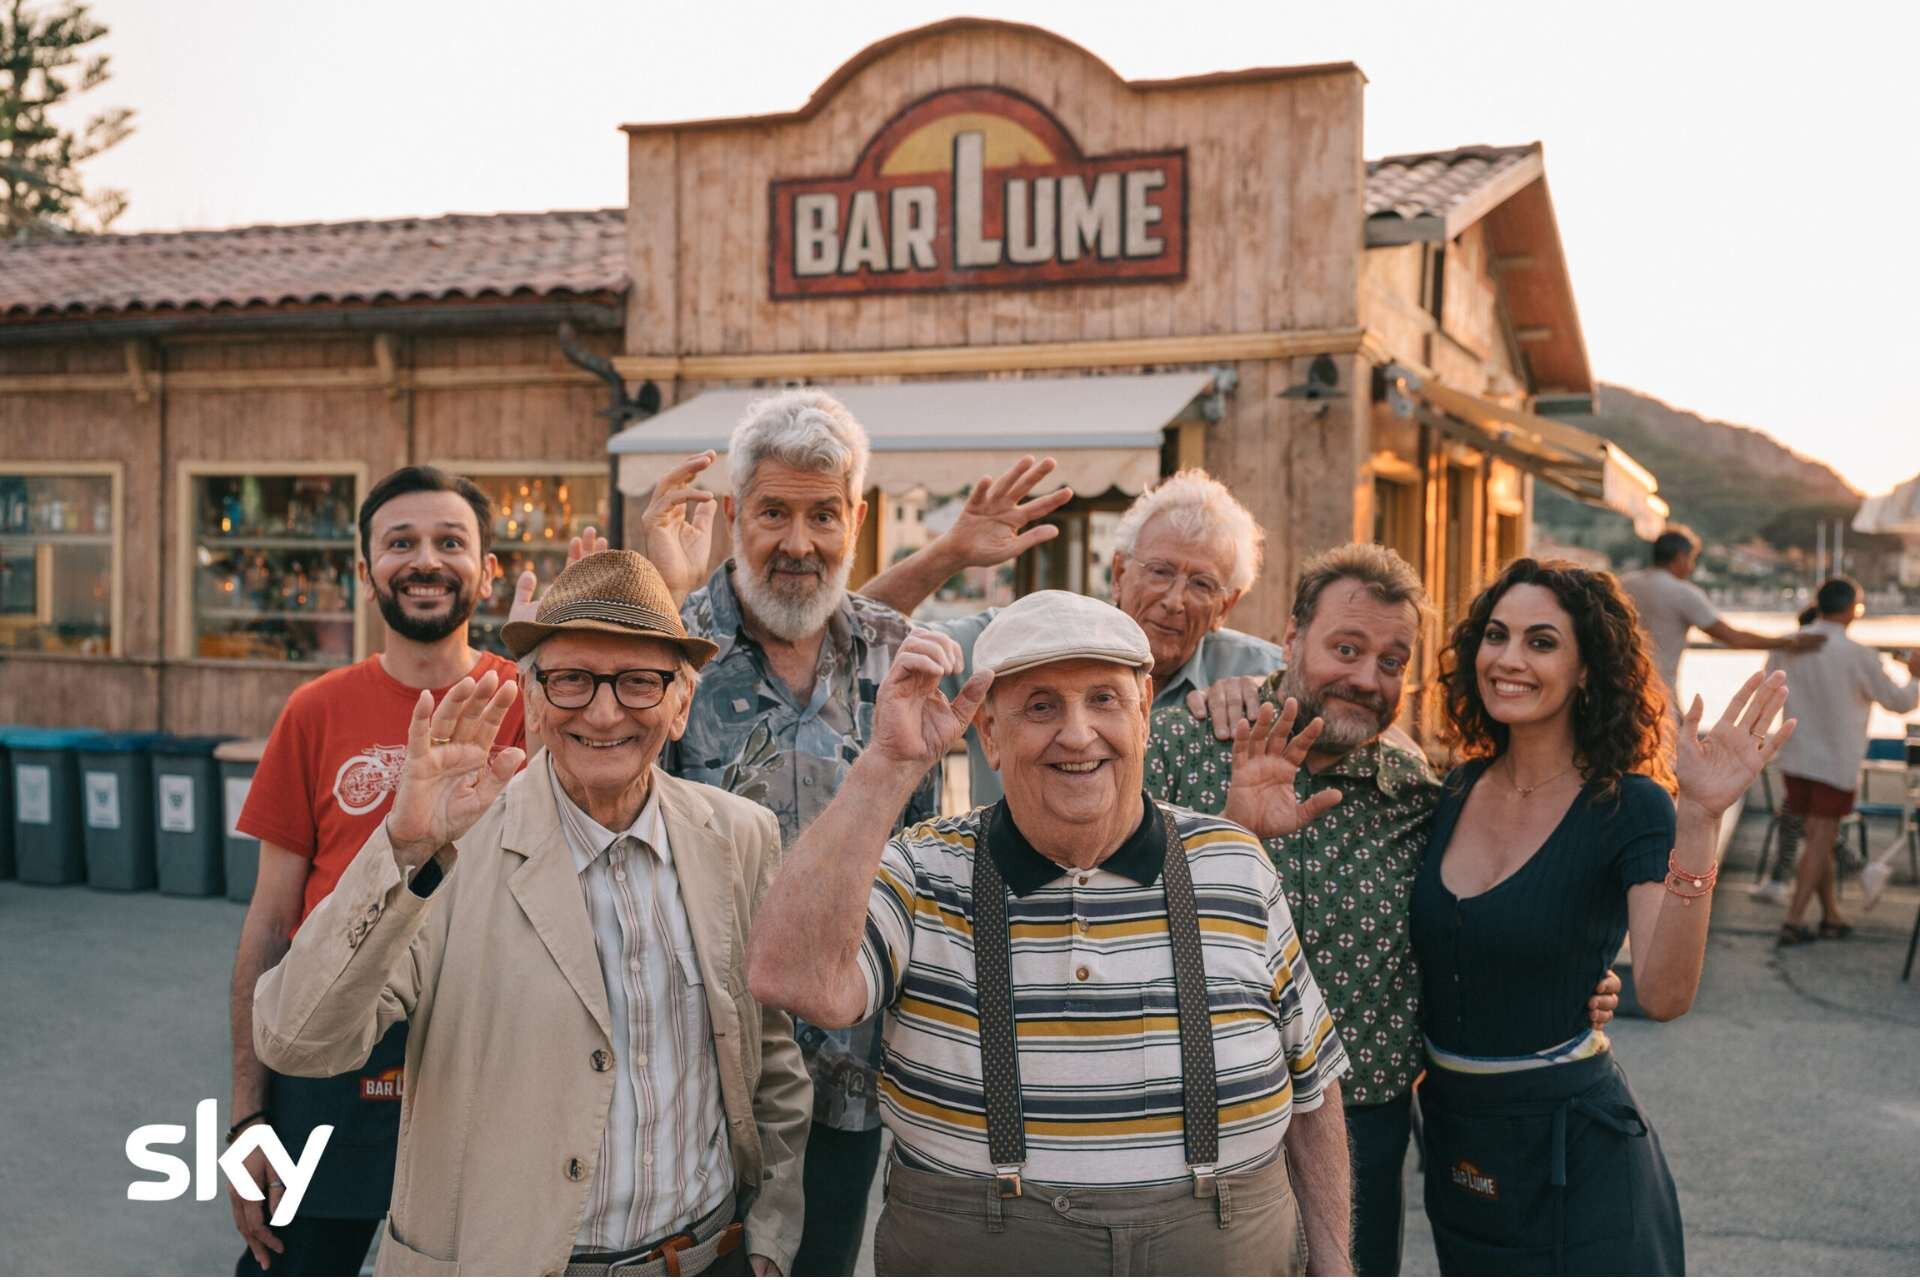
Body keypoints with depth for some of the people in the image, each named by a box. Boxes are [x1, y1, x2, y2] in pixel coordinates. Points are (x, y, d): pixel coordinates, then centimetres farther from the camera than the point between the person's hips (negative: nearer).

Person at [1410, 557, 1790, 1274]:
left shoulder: (1630, 807, -14)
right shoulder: (1458, 790, 0)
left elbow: (1664, 994, -26)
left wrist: (1698, 822, -37)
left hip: (1569, 1143, -5)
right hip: (1452, 1133, 5)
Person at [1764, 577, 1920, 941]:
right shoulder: (1858, 655, -15)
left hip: (1796, 758, 4)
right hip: (1836, 761, -4)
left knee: (1817, 838, 14)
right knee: (1821, 840, 0)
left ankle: (1831, 915, 21)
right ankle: (1794, 921, -4)